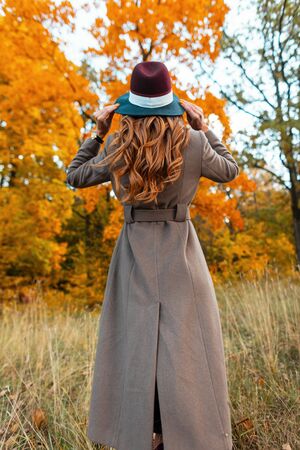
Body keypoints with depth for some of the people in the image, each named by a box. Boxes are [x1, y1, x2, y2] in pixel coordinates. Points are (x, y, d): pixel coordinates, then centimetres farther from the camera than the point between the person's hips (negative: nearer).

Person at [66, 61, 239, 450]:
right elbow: (230, 171, 14)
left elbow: (75, 176, 10)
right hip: (181, 250, 0)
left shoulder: (118, 147, -4)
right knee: (186, 337, 7)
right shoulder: (194, 143, -4)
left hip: (137, 250, 1)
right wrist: (204, 128, 15)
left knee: (137, 337, 10)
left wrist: (98, 132, 13)